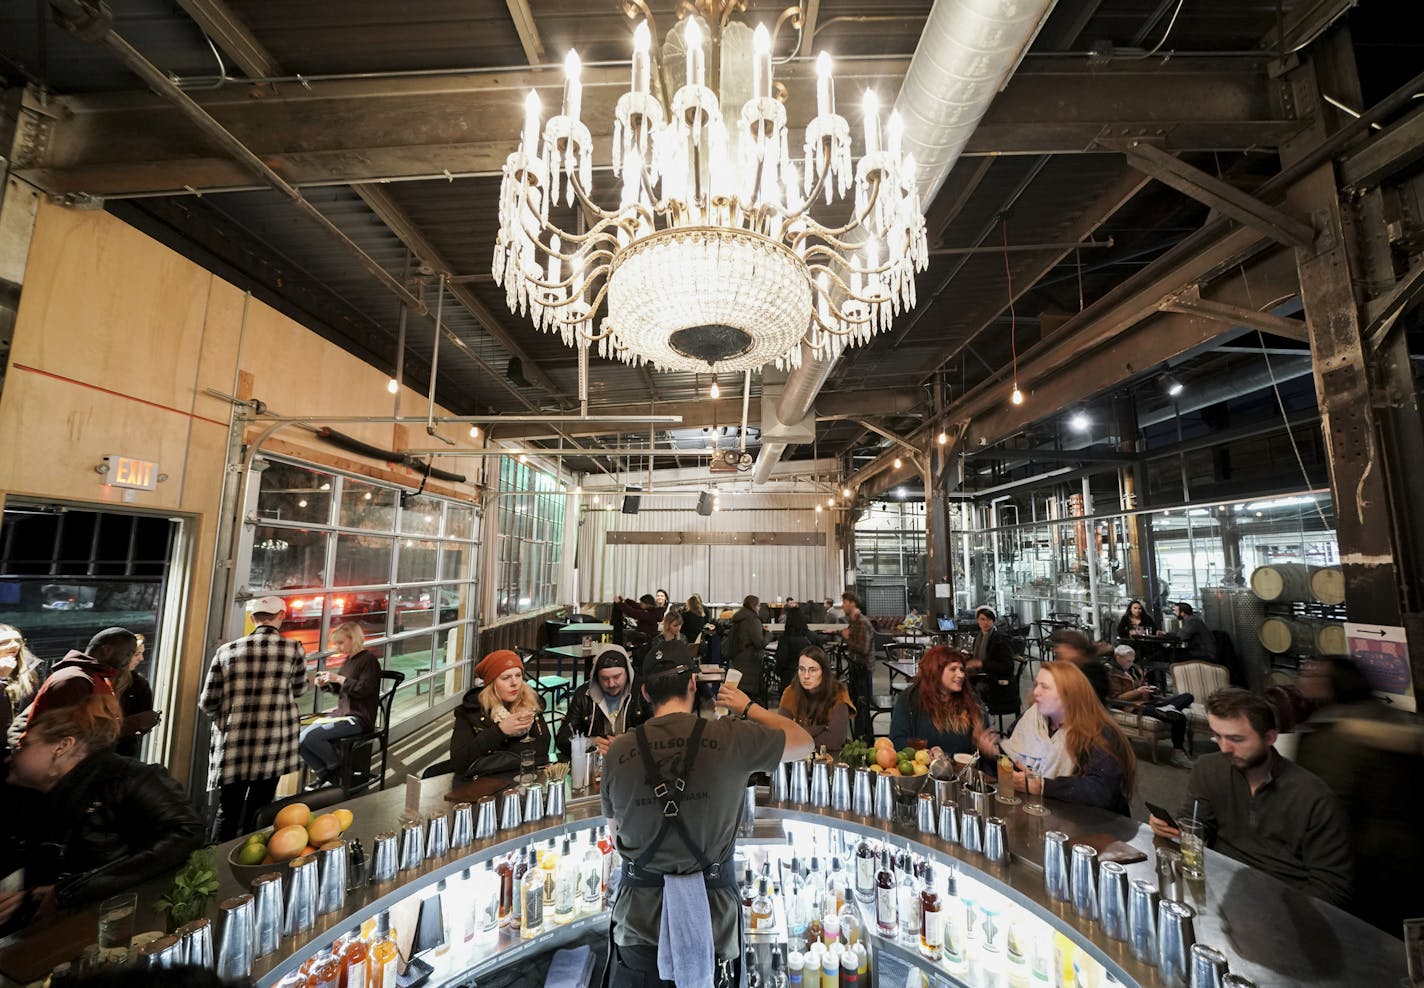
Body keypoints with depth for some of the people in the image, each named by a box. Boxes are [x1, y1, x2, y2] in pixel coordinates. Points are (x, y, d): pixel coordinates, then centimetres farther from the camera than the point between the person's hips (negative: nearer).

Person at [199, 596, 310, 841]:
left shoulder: (226, 651, -1)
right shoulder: (294, 649, -6)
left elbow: (207, 704, 2)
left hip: (232, 745, 2)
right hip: (273, 746, -2)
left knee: (228, 812, 16)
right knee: (257, 815, 12)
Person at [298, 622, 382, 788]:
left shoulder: (369, 660, -13)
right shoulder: (348, 660, 14)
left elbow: (365, 689, -22)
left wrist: (339, 678, -21)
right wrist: (325, 684, 8)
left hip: (358, 718, -9)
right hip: (341, 713, 9)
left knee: (309, 737, -21)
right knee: (299, 738, -2)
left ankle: (339, 768, 1)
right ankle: (324, 773, 12)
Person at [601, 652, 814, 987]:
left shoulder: (617, 750, -8)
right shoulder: (732, 738, -15)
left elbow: (616, 835, 6)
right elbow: (804, 742, 1)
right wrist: (749, 707, 10)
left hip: (639, 912, 2)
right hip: (712, 909, -1)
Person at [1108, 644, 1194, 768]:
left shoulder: (1134, 668, 18)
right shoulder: (1112, 674, -7)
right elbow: (1116, 698, -13)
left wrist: (1149, 689, 7)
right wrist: (1138, 691, -18)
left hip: (1149, 701, 9)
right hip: (1137, 706, -9)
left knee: (1188, 696, -1)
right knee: (1179, 718, -27)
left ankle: (1168, 709, -25)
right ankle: (1178, 752, -21)